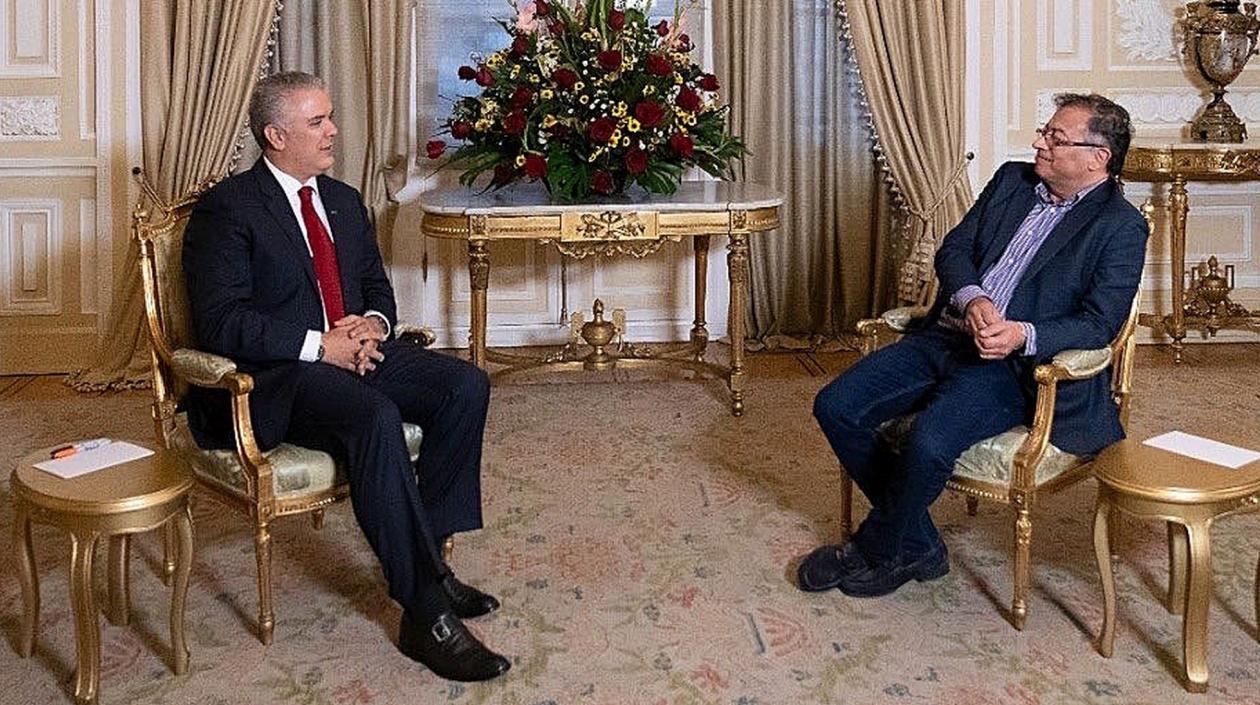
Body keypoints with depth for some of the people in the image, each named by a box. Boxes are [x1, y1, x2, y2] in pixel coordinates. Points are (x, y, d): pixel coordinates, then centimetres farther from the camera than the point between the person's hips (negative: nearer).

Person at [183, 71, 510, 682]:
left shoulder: (344, 202, 18)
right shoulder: (227, 209, -5)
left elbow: (377, 287, 22)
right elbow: (221, 322, -14)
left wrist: (372, 323, -2)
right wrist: (318, 345, -20)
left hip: (350, 352, 8)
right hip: (271, 378, -7)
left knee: (466, 384, -15)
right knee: (375, 416, -35)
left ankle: (426, 555, -9)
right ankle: (425, 612, -28)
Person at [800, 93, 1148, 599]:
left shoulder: (1121, 228, -2)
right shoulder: (1012, 180, 15)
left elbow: (1099, 323, -9)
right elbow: (953, 249, 11)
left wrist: (1022, 335, -26)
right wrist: (972, 298, -11)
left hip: (1012, 365, -6)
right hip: (944, 337, 6)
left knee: (930, 439, -33)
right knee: (836, 407, -11)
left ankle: (877, 549, -2)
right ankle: (916, 545, 1)